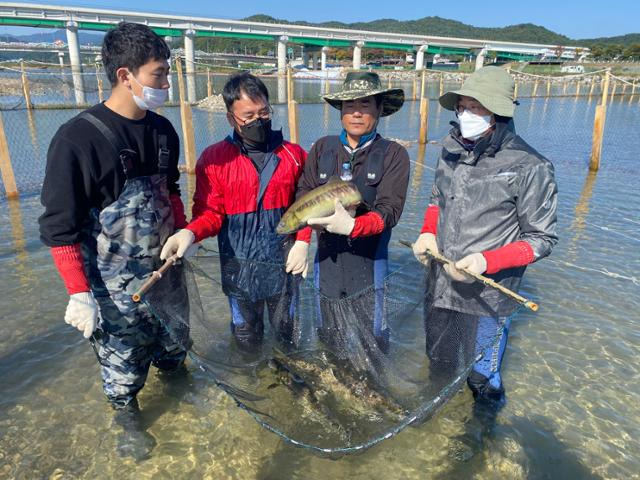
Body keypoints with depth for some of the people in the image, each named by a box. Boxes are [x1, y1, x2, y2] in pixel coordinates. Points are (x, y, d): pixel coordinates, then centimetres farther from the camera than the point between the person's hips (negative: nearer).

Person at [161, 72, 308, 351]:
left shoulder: (293, 155, -1)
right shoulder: (214, 159, -8)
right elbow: (210, 213, -7)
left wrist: (302, 242, -8)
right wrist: (190, 232, -28)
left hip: (284, 263, 1)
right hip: (239, 268, -1)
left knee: (287, 331, 19)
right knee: (247, 339, 17)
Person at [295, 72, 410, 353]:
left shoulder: (394, 154, -9)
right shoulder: (322, 148, 2)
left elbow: (390, 211, -18)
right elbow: (304, 191, 0)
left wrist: (352, 226, -36)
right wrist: (315, 218, -22)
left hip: (369, 261, -3)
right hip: (327, 257, 3)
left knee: (372, 338, 15)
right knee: (328, 335, 22)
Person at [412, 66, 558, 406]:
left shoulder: (529, 168, -17)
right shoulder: (452, 152, 1)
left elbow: (541, 239, -11)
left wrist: (487, 261, -25)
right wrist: (427, 233, -3)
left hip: (484, 297, -5)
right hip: (438, 287, 6)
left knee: (482, 378, 13)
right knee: (436, 364, 26)